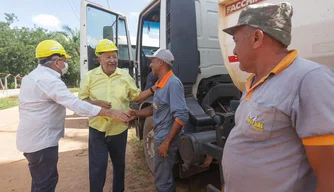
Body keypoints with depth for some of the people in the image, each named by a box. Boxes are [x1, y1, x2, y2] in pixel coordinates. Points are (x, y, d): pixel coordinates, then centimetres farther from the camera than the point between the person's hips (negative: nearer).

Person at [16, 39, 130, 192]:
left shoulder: (33, 76, 10)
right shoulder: (49, 80, -24)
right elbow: (77, 105, -33)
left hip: (33, 137, 11)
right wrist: (111, 112, -30)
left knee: (40, 180, 24)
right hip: (41, 141, -10)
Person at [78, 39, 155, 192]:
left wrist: (152, 89, -9)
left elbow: (136, 97, 4)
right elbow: (81, 99, -1)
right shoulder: (90, 76, -4)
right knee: (97, 167, 2)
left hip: (119, 129, 2)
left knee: (119, 164, 20)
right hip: (97, 129, -2)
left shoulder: (125, 76, 0)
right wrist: (95, 102, -20)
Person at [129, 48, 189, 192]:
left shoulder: (173, 83, -22)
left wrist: (166, 142, -25)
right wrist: (137, 113, 3)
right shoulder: (160, 83, 8)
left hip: (166, 139, -9)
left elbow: (182, 117, -27)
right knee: (165, 177, 25)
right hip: (160, 136, 9)